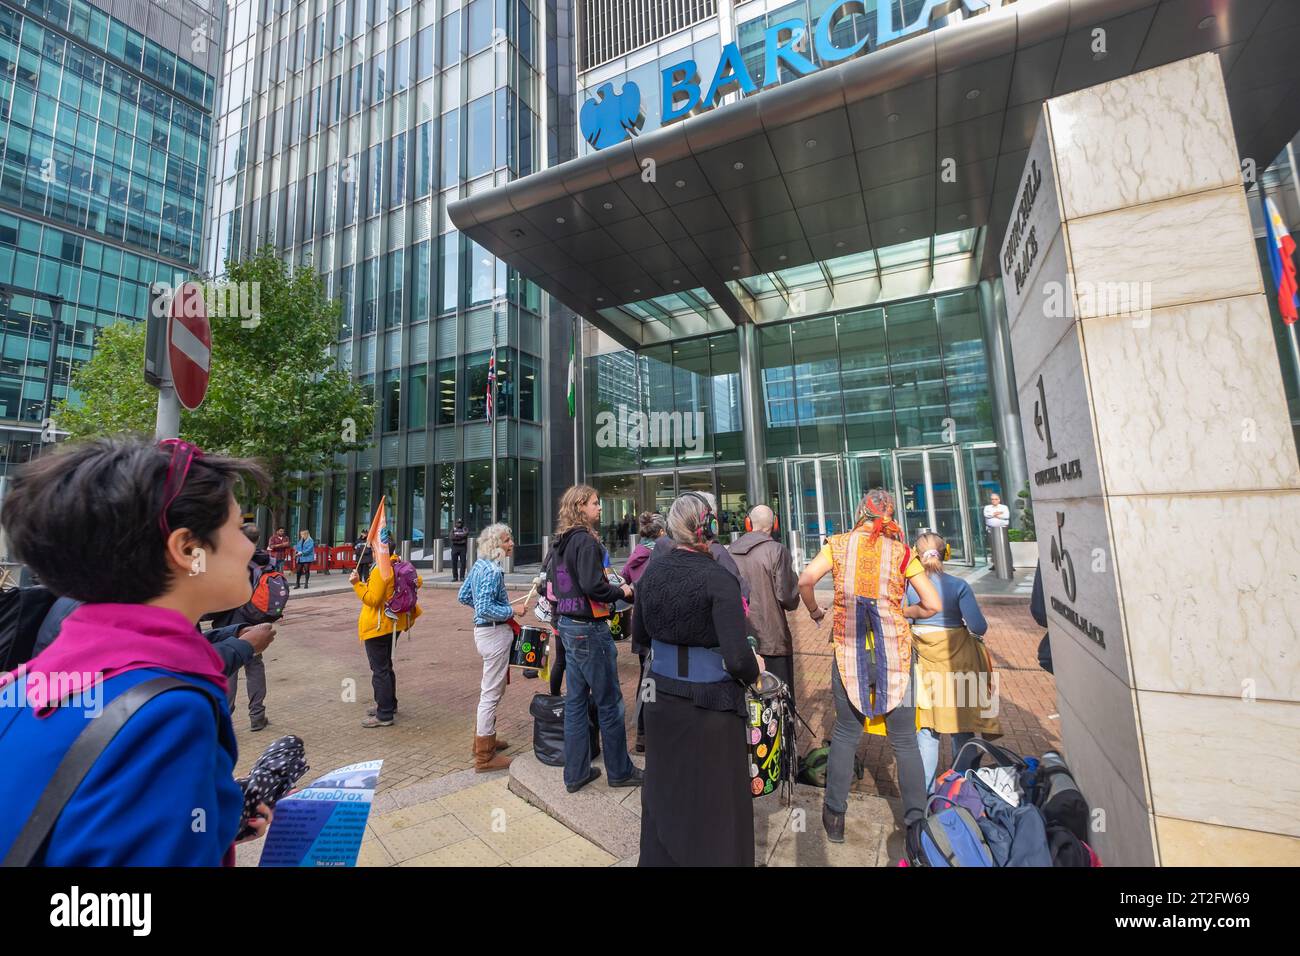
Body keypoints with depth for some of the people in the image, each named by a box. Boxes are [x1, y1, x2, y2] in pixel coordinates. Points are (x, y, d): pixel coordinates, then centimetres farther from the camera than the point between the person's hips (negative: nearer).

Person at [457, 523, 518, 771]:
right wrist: (511, 611, -17)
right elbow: (485, 609, -28)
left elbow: (463, 596, 15)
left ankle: (485, 739, 39)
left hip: (482, 630, 10)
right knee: (492, 693, 1)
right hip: (495, 633, -10)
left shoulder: (478, 565, 7)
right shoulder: (493, 571, -21)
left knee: (490, 689, 24)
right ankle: (484, 757, 14)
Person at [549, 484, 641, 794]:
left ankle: (576, 773, 27)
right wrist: (621, 592, -10)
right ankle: (620, 771, 22)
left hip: (567, 625, 9)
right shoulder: (586, 540, -18)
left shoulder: (563, 542, 10)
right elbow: (593, 586, -26)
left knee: (575, 700, 15)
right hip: (588, 629, -9)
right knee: (610, 703, 6)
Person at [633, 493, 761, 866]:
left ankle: (658, 856, 43)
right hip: (710, 704, -5)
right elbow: (737, 658, -24)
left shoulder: (651, 572, -5)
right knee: (714, 802, 17)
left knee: (664, 792, 24)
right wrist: (754, 669, -3)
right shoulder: (718, 579, -21)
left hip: (661, 701, 5)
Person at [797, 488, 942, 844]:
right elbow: (932, 605, -2)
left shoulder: (839, 543, -2)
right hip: (894, 652, 0)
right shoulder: (901, 551, -1)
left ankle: (835, 817, 26)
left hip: (848, 653, 0)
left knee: (845, 735, 16)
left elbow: (805, 579, -15)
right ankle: (917, 819, 27)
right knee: (904, 741, 17)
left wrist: (814, 610, 3)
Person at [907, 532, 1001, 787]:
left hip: (922, 660, 1)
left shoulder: (909, 586, -10)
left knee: (926, 730, 13)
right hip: (956, 658, -1)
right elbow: (979, 627, -15)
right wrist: (975, 632, 8)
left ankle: (926, 790, 21)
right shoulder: (958, 586, -14)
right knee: (962, 727, 17)